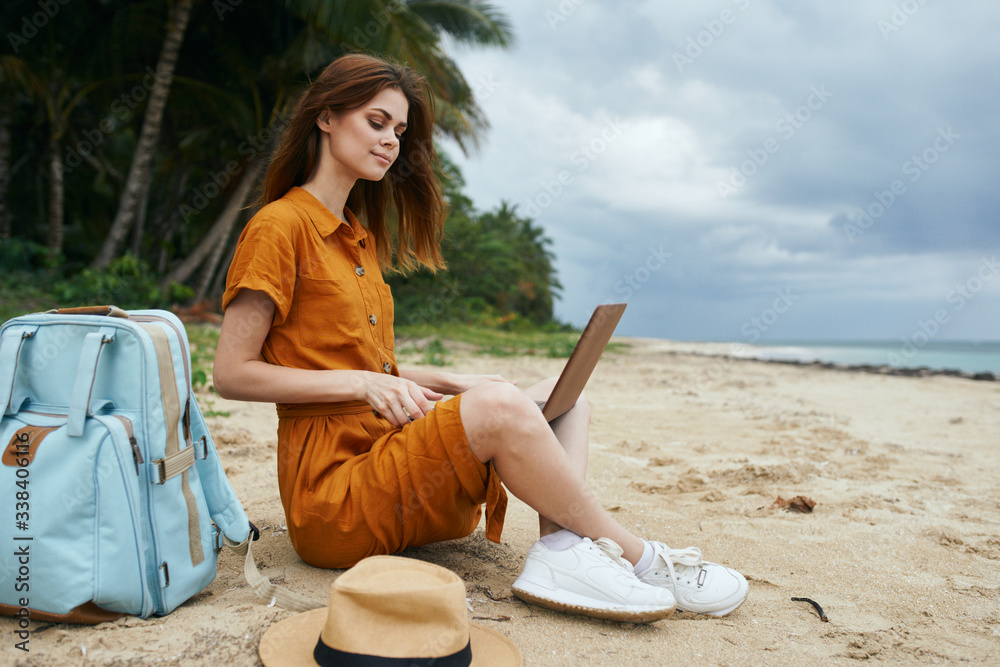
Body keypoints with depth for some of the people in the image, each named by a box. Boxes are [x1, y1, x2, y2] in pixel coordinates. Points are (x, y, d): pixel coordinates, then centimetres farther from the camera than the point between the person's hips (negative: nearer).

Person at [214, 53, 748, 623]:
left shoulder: (358, 238, 21)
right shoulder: (281, 226, -6)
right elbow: (232, 374, -12)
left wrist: (449, 383, 2)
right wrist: (363, 384, -18)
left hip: (391, 458, 9)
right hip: (329, 488, -8)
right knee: (497, 405, -31)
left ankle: (562, 546, -26)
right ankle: (637, 558, -16)